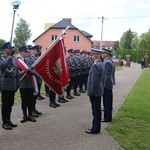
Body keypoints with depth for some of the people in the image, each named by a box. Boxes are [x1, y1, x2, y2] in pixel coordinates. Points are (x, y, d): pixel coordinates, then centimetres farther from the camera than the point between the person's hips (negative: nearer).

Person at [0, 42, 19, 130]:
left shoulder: (14, 59, 14)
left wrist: (17, 83, 13)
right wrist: (9, 57, -22)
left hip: (13, 84, 6)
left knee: (10, 103, 13)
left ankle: (8, 120, 25)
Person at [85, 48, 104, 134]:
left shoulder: (95, 65, -20)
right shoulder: (101, 64, 11)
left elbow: (94, 80, -23)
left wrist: (91, 92, -18)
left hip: (95, 92, -10)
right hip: (99, 91, 10)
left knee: (96, 110, -1)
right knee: (97, 110, 16)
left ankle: (95, 129, 9)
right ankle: (96, 127, 26)